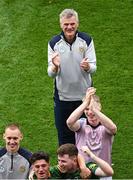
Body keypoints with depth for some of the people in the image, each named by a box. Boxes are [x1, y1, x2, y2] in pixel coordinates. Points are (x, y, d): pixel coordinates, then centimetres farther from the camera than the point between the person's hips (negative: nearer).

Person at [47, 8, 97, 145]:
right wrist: (55, 67, -32)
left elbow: (93, 68, -7)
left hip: (84, 95, 0)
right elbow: (51, 74, -8)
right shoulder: (54, 43, -8)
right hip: (62, 97, 0)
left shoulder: (87, 40, -8)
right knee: (64, 135, 10)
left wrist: (87, 67, -31)